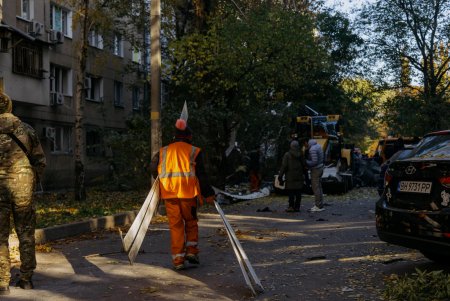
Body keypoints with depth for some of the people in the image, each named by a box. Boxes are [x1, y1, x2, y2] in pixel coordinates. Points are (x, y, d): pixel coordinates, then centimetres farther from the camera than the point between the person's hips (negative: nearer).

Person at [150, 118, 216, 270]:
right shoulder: (194, 151, 3)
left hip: (169, 194, 2)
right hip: (188, 192, -2)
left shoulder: (163, 152, 12)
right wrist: (208, 194, 3)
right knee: (191, 222, 18)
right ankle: (191, 251, 9)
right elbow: (201, 175, -1)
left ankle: (178, 259, 4)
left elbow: (154, 169, 11)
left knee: (175, 225, 7)